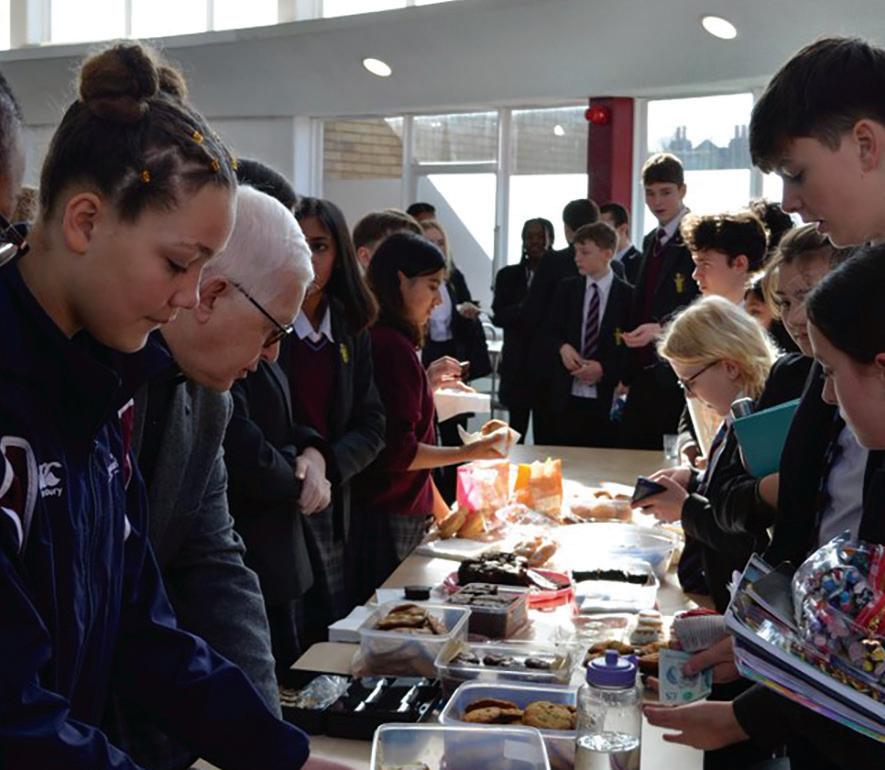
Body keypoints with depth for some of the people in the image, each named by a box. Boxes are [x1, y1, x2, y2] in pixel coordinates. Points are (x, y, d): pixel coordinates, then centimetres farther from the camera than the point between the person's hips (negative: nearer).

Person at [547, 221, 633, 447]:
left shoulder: (628, 295, -1)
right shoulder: (567, 289, 10)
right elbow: (552, 332, 14)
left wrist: (604, 368, -12)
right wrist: (563, 347, -7)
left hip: (607, 400, -3)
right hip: (568, 396, 3)